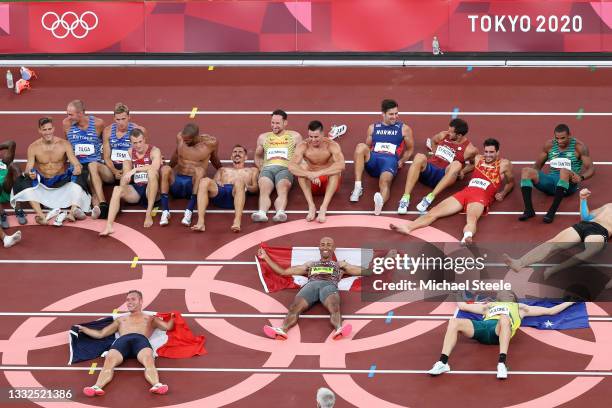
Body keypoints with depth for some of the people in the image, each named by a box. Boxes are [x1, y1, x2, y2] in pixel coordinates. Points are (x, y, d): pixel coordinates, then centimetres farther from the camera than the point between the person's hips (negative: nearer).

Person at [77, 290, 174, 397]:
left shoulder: (150, 318, 36)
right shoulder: (121, 319, 41)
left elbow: (168, 327, 23)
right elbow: (100, 334, 36)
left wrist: (173, 317, 15)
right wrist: (83, 329, 30)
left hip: (141, 339, -1)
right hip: (122, 340, 1)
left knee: (148, 360, -40)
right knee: (109, 361, -36)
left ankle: (156, 385, -68)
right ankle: (97, 387, -62)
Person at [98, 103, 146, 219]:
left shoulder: (138, 130, 1)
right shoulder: (108, 131, 8)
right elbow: (106, 157, 7)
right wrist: (114, 171, -13)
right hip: (112, 169, 2)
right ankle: (103, 204, -43)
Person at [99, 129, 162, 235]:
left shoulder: (154, 151, -8)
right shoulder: (130, 153, 7)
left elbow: (155, 167, -29)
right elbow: (126, 174, 6)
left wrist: (135, 169, -33)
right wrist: (124, 180, -16)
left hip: (151, 190, -4)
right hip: (135, 189, 4)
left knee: (152, 172, -34)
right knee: (117, 189, -24)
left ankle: (148, 214, -32)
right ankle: (109, 226, -37)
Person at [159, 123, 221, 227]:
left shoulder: (211, 143, -3)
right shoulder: (180, 137, 3)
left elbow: (214, 159, 17)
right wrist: (170, 168, 33)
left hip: (194, 184, -2)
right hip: (177, 181, 2)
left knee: (200, 170, -36)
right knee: (165, 168, -30)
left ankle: (189, 211, -43)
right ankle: (165, 212, -37)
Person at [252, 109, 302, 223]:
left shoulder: (295, 136, 19)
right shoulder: (263, 137, 26)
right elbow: (257, 156, 35)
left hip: (285, 168, -2)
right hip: (267, 168, 2)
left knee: (283, 190, -35)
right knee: (264, 190, -32)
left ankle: (280, 213, -61)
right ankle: (262, 213, -58)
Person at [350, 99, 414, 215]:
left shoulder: (404, 129, 16)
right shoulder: (373, 128, 21)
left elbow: (410, 149, 21)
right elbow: (368, 146, 27)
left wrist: (401, 161, 6)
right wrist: (365, 159, 6)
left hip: (390, 160, -3)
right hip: (373, 159, 3)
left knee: (385, 181, -37)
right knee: (361, 146, -30)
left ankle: (381, 201, -73)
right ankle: (358, 187, -33)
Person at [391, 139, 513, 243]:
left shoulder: (503, 164, 14)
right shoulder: (478, 159, 24)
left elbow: (511, 182, 24)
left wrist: (503, 194, 9)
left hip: (481, 197, -5)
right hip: (464, 192, 5)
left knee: (472, 218, -41)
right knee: (434, 212, -16)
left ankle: (467, 237, -74)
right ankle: (408, 227, -33)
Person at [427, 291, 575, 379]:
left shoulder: (519, 307, 38)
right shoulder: (489, 306, 44)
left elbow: (550, 310, 37)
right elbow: (463, 306, 47)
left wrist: (570, 302, 37)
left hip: (499, 330, -3)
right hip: (482, 326, 3)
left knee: (504, 318, -42)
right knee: (454, 321, -27)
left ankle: (502, 363, -54)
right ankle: (443, 363, -40)